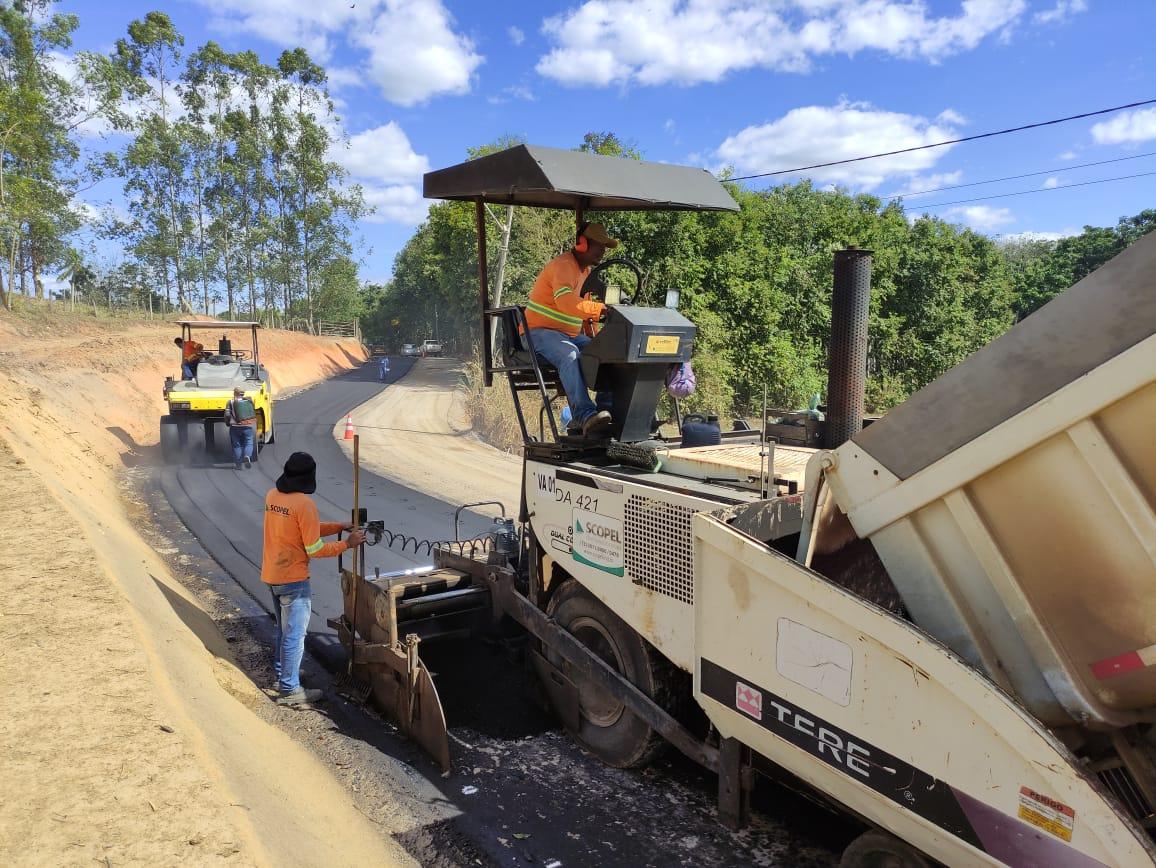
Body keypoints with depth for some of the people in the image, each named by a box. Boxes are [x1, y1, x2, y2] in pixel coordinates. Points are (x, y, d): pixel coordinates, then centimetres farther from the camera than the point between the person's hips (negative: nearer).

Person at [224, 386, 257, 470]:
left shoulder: (231, 402, -3)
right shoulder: (249, 400, 3)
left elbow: (227, 414, -7)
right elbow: (253, 413, 7)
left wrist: (228, 423, 9)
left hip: (235, 426, -1)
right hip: (248, 426, 1)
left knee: (236, 445, 10)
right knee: (249, 443, 8)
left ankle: (238, 464, 11)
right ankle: (247, 456, -21)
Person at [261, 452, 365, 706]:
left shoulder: (272, 495, 4)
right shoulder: (304, 504, -21)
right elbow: (315, 550, -18)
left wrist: (340, 526, 10)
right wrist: (347, 544, -7)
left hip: (270, 576, 8)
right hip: (293, 580, -8)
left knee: (284, 628, 23)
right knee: (295, 635, 2)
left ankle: (282, 672, 36)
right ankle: (289, 690, 9)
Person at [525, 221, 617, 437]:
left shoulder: (587, 270, 18)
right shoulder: (562, 265, -15)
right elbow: (566, 302, -33)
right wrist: (602, 309, -38)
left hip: (571, 334, 9)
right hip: (541, 331, -9)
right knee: (569, 354, -38)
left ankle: (608, 410, -17)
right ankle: (586, 415, -49)